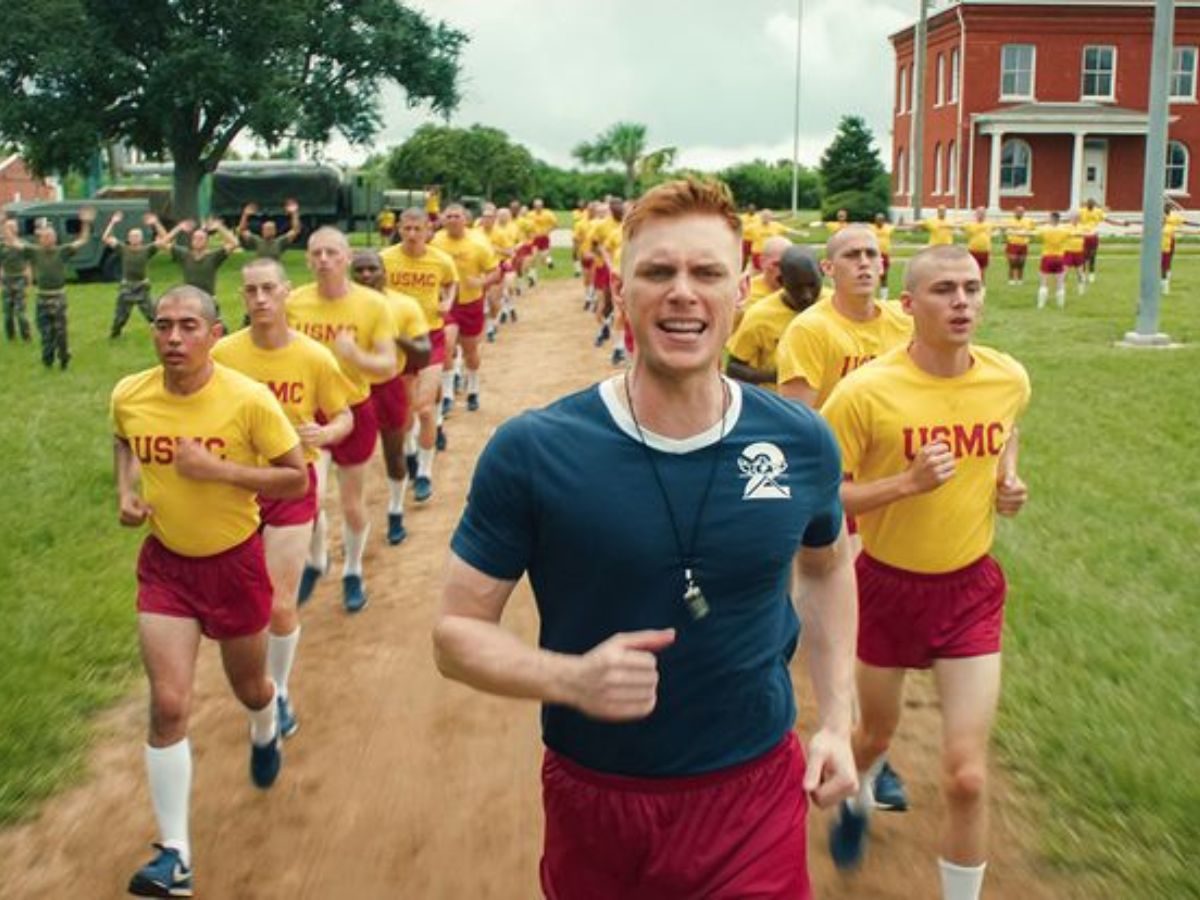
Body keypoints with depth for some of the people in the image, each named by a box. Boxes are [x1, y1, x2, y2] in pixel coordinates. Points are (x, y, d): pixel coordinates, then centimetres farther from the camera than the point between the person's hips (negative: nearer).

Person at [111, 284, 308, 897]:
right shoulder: (129, 396, -10)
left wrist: (218, 469, -27)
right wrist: (126, 491, -4)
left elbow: (297, 480, -15)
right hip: (164, 563, 2)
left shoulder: (248, 399, -22)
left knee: (248, 686, 18)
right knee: (168, 704, -7)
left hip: (233, 562, -2)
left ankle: (265, 732, 58)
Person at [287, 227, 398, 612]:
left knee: (352, 503, 11)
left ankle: (352, 572, 36)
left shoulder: (373, 304, -14)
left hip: (354, 411, 0)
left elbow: (389, 366, -14)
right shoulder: (294, 302, -8)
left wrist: (357, 356, -34)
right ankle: (315, 561, 18)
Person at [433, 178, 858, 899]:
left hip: (757, 793, 1)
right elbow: (457, 630, -9)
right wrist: (570, 678, -28)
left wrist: (837, 721, 6)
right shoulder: (531, 453, -16)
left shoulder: (803, 444, -7)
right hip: (592, 798, 0)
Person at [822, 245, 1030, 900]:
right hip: (888, 585, -2)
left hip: (971, 588, 2)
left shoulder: (1008, 379, -7)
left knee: (967, 778, -5)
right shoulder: (866, 391, -21)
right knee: (877, 732, 22)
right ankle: (857, 798, 60)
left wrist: (1008, 479, -1)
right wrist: (907, 483, -29)